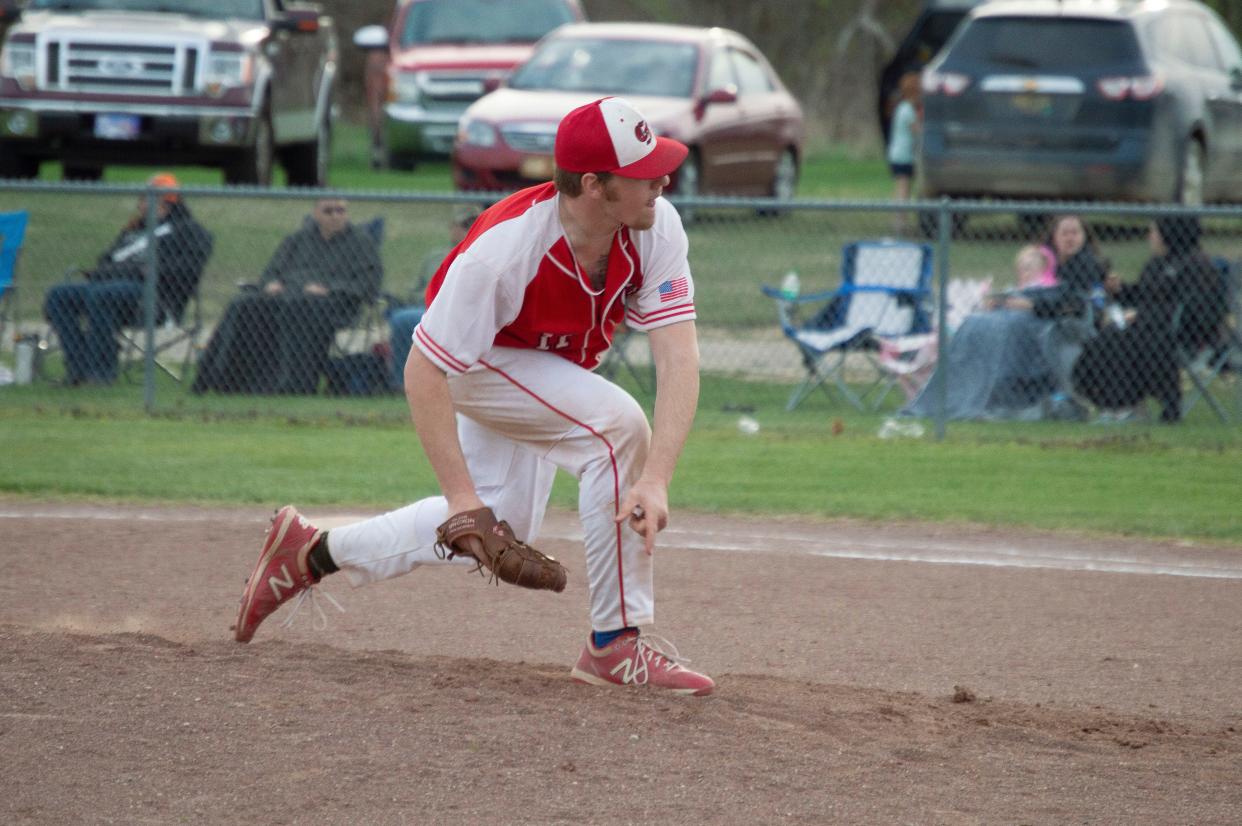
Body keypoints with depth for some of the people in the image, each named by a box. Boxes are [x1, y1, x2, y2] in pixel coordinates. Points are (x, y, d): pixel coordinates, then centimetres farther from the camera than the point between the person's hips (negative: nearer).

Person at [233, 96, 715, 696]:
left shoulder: (655, 227, -27)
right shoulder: (505, 247, -39)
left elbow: (678, 358, -33)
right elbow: (423, 372, -33)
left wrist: (655, 481, -46)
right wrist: (462, 495, -37)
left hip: (549, 367, 7)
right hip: (476, 361, -7)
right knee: (617, 424, -28)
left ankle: (314, 552, 31)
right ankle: (616, 644, -21)